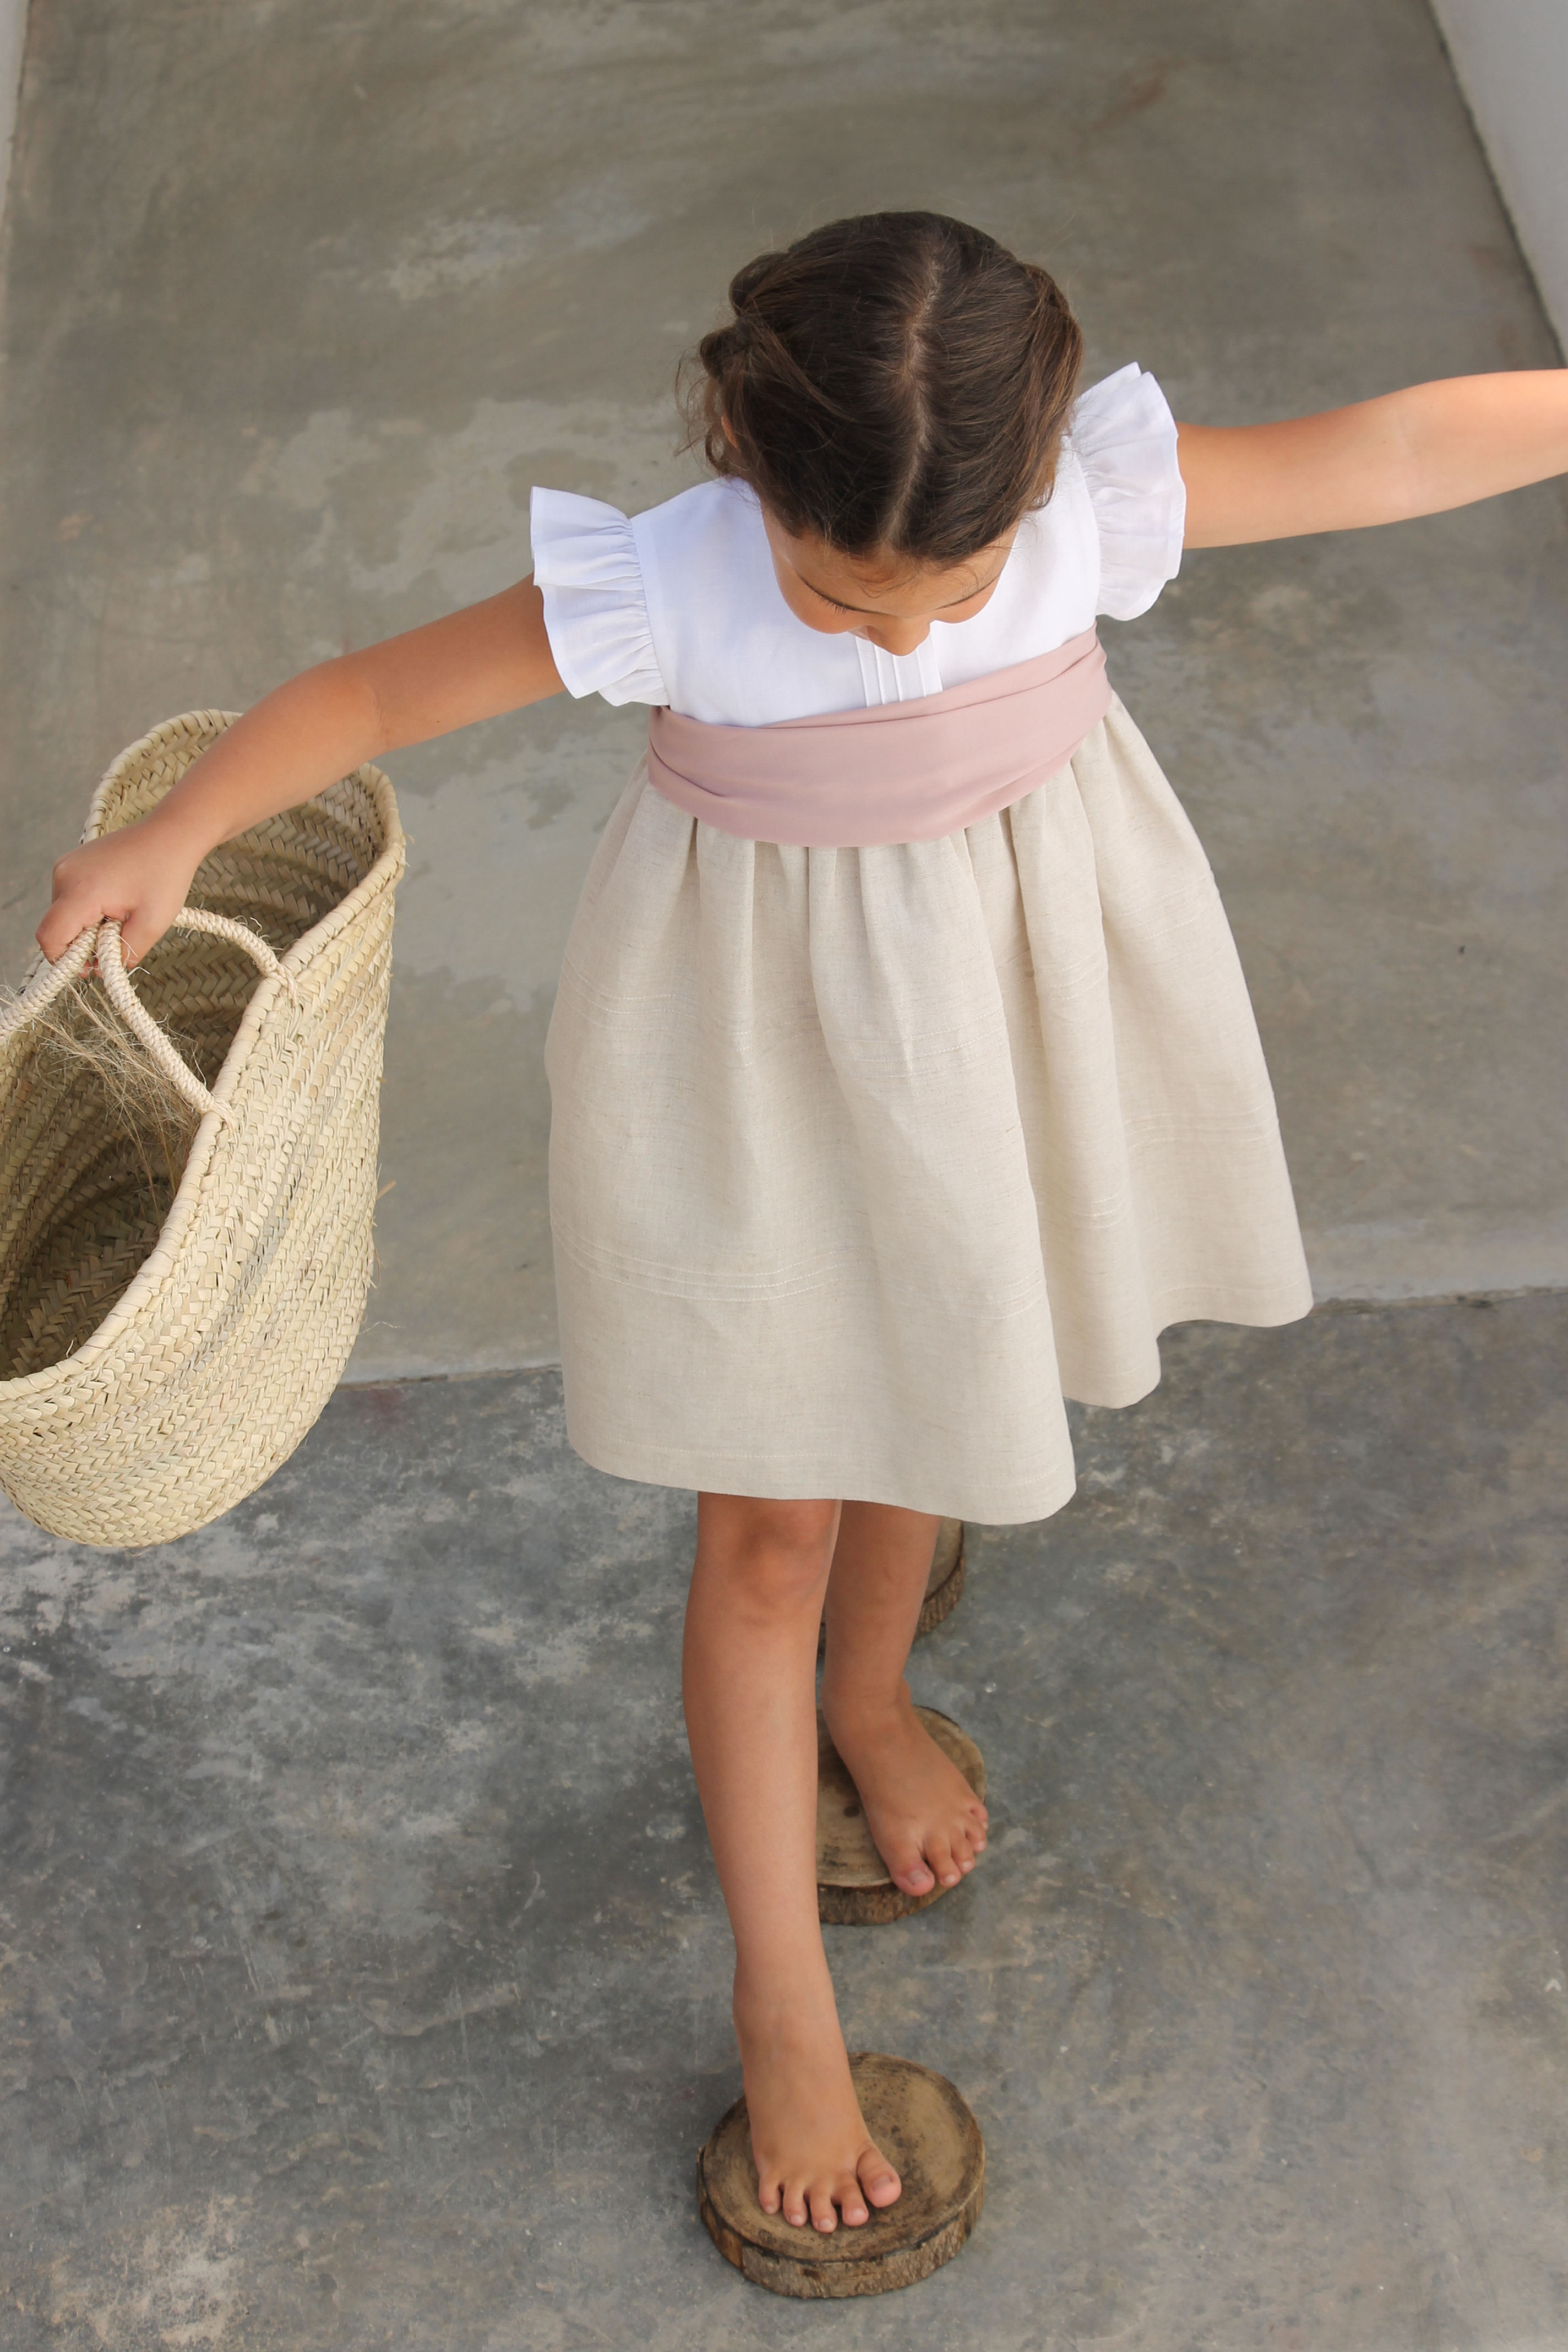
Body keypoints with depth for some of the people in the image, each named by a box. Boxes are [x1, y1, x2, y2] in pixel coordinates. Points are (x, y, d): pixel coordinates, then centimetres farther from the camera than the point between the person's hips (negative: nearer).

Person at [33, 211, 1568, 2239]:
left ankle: (869, 1692, 59)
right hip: (756, 1043, -3)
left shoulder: (1100, 501, -24)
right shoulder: (667, 587, -29)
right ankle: (783, 2005, 24)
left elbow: (1399, 448, -15)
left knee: (928, 1387, 26)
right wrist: (174, 836, -12)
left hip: (1006, 999, 3)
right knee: (766, 1529, 8)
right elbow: (381, 692, -16)